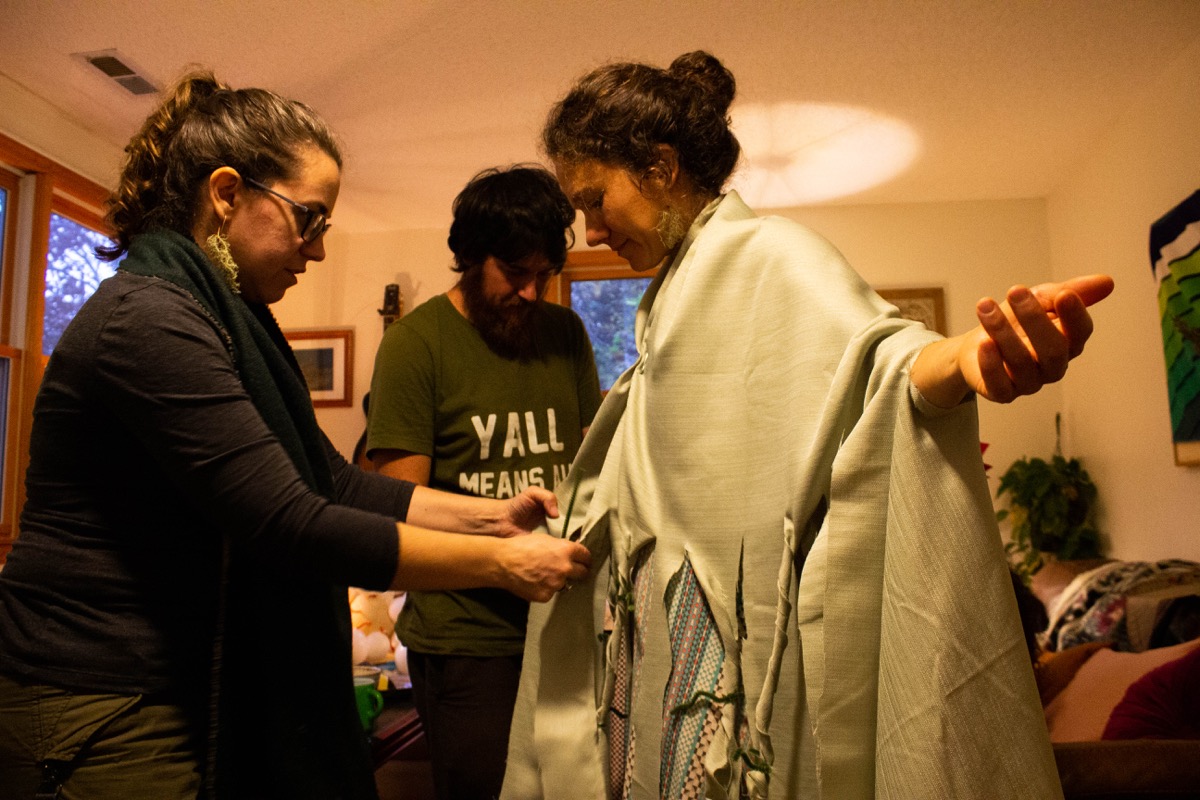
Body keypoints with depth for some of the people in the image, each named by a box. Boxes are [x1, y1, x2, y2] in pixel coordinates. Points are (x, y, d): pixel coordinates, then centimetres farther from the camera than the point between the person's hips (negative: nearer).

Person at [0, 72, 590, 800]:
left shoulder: (226, 320, 9)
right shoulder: (149, 318, -21)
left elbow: (333, 482, 6)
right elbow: (292, 525, -27)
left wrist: (491, 515, -2)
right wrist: (500, 563, -21)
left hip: (189, 688, 8)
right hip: (104, 712, -8)